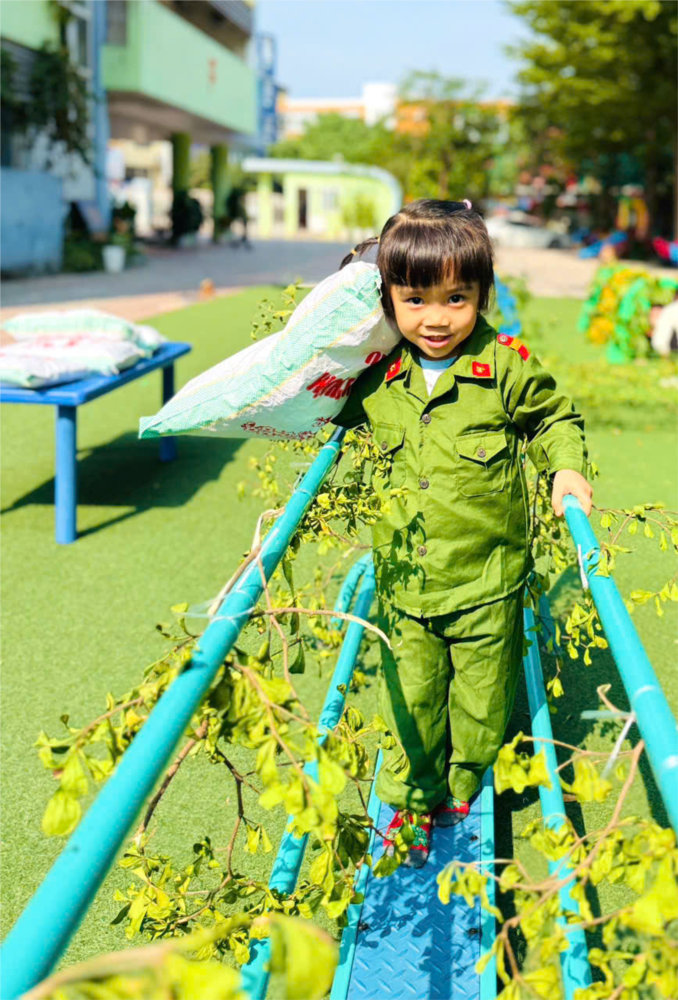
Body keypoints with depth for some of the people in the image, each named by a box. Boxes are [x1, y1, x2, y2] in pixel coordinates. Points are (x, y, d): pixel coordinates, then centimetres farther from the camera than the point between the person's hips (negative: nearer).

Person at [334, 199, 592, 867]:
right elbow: (333, 414, 18)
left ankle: (465, 791, 42)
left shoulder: (508, 367, -12)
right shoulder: (373, 374, -5)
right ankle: (411, 799, 37)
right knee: (409, 698, 13)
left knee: (480, 700, 15)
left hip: (486, 583, -2)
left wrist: (567, 468, -10)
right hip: (402, 580, 2)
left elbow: (553, 418, 5)